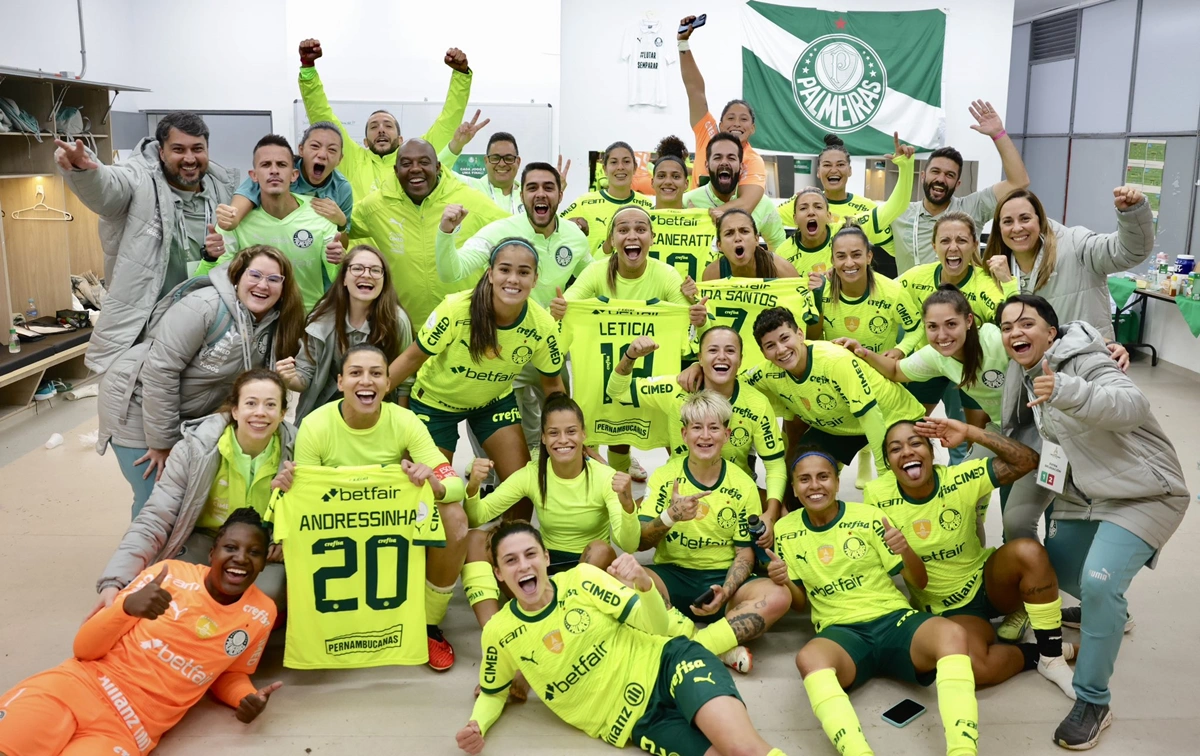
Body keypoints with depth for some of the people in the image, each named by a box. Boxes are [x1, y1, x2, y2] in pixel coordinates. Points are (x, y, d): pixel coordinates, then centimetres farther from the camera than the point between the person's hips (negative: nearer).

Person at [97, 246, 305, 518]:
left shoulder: (275, 326, -5)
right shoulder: (205, 306, -27)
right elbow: (160, 372, -26)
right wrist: (162, 442, -22)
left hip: (191, 415, 7)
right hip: (137, 405, -7)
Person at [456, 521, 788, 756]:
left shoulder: (581, 579, -4)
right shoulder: (499, 634, -2)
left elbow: (656, 627, -4)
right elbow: (493, 692, 17)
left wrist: (643, 584, -24)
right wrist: (476, 726, -5)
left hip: (667, 664, 0)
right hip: (637, 721, 1)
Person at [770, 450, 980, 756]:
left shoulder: (868, 516, 2)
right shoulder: (785, 531, 5)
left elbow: (919, 581, 6)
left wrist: (906, 550, -16)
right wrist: (784, 582, -11)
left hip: (894, 618, 1)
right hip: (840, 630, 0)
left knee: (952, 634, -33)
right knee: (809, 657, -37)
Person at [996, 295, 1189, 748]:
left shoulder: (1085, 362, -22)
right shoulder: (1026, 373, 3)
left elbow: (1132, 406, -43)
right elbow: (1035, 442, 17)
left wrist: (1065, 390, -59)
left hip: (1143, 494, -9)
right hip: (1083, 494, 9)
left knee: (1099, 582, -25)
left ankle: (1093, 703, -11)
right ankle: (1108, 611, 50)